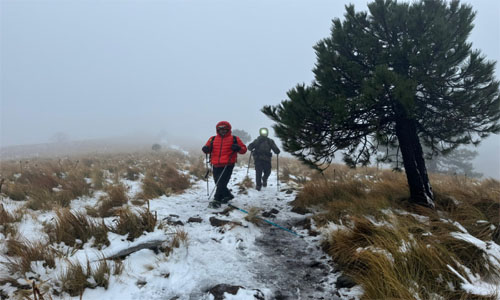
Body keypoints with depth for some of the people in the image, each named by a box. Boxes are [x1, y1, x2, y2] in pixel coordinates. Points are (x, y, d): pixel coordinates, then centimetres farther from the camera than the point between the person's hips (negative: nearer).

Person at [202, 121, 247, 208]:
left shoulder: (234, 139, 5)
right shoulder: (213, 139, 13)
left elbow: (244, 149, 6)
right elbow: (207, 148, 17)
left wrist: (238, 148, -16)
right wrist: (205, 149, -7)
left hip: (227, 165, -5)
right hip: (215, 165, 5)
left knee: (222, 183, -11)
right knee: (218, 183, 15)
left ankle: (217, 201, -9)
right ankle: (227, 195, 36)